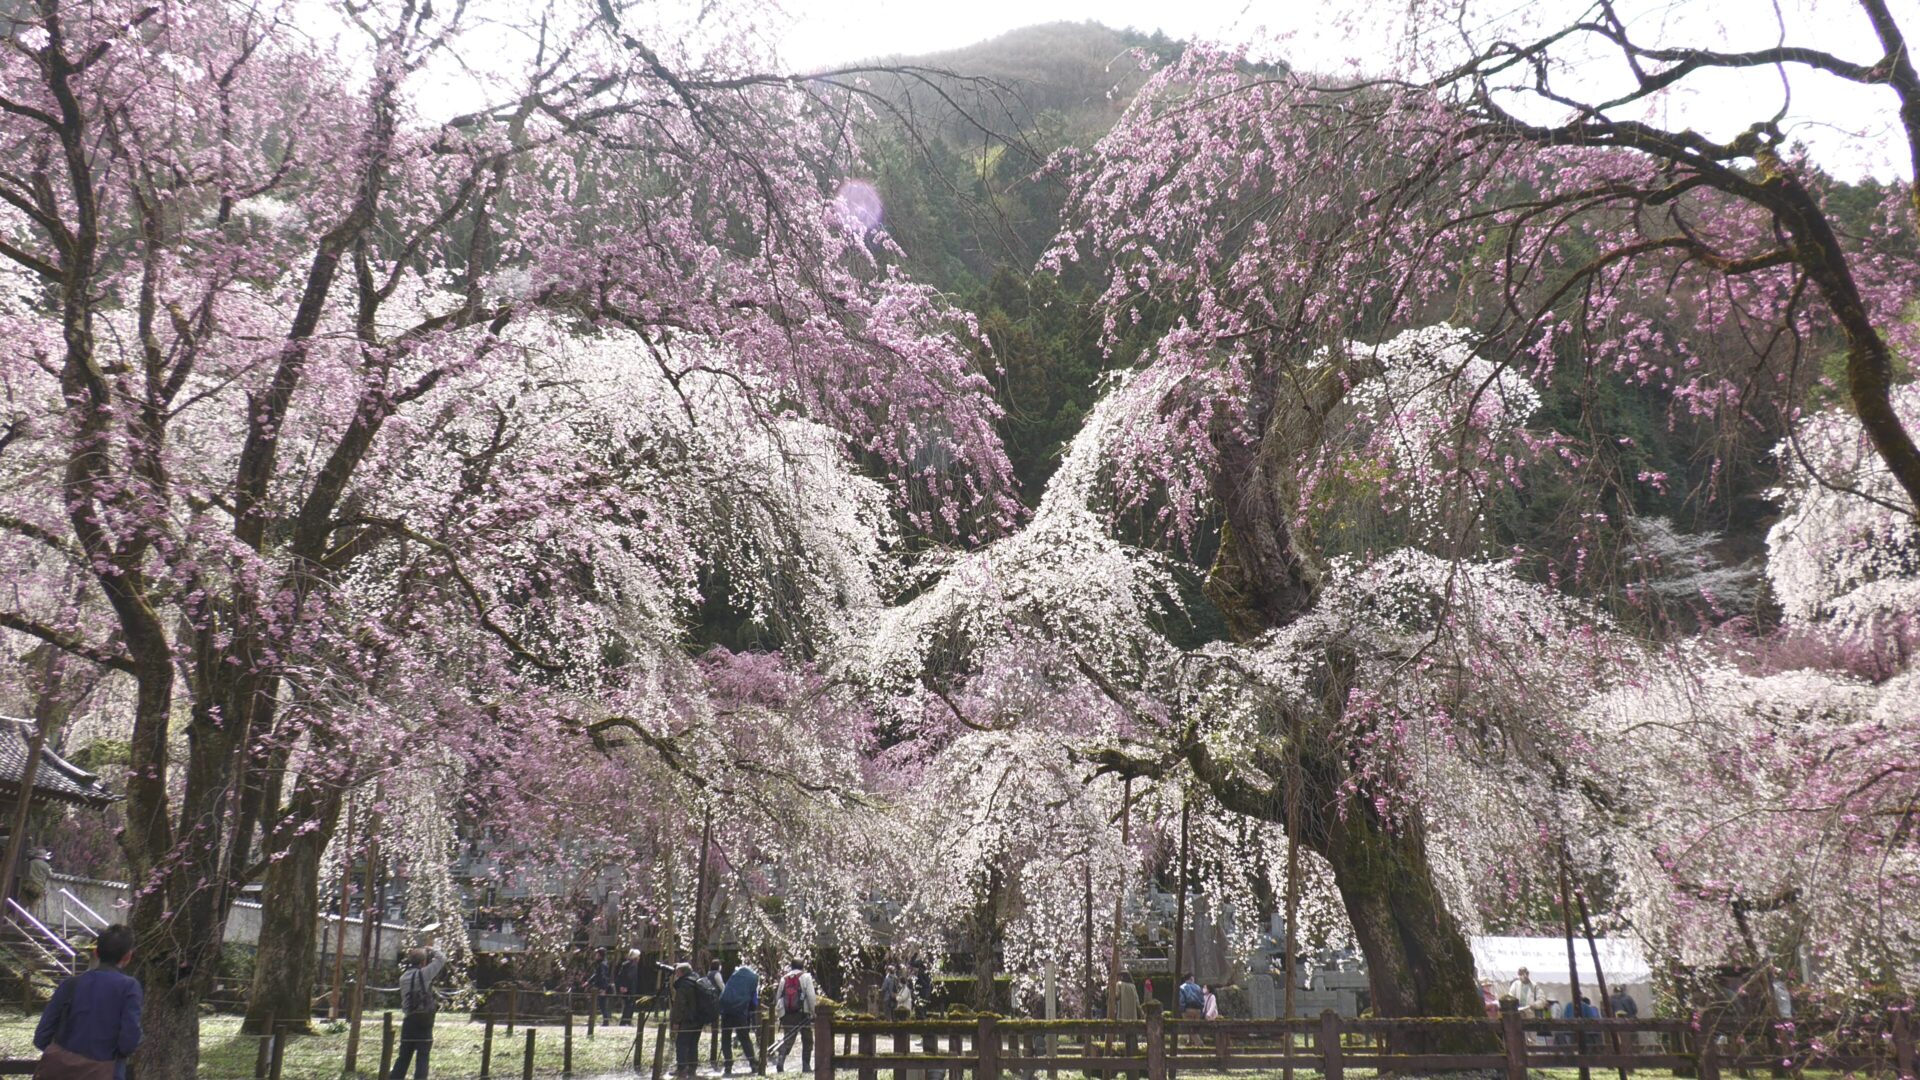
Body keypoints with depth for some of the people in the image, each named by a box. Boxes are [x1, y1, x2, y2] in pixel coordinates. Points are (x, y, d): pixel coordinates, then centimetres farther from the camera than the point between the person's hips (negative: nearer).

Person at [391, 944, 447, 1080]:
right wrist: (432, 950, 17)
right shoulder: (423, 974, -8)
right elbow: (441, 959, -3)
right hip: (424, 1022, -6)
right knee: (422, 1057, -1)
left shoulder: (404, 978, 9)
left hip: (409, 1021, 6)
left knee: (403, 1056, 13)